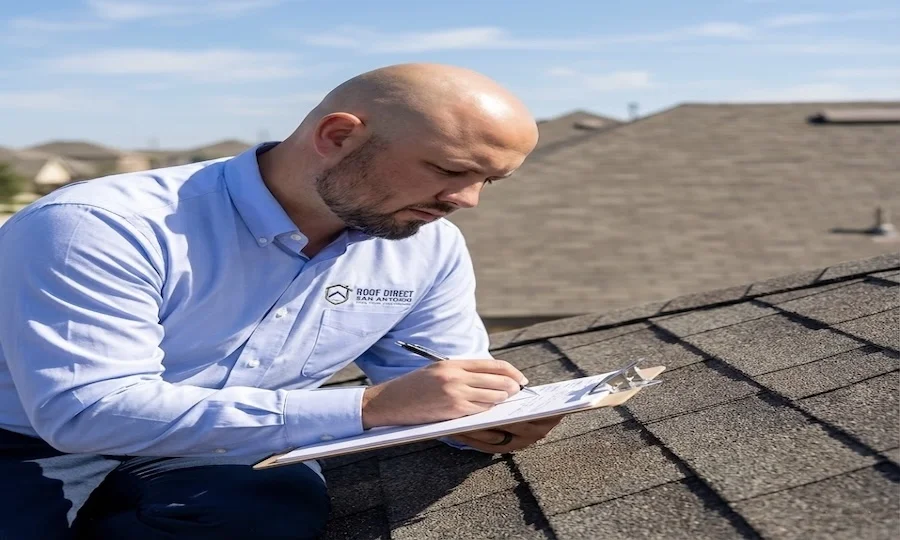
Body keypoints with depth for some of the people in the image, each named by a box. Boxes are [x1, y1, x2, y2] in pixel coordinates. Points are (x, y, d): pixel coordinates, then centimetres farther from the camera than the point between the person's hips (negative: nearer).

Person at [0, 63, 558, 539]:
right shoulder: (100, 227, -25)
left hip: (208, 463, 6)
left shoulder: (430, 247, -5)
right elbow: (85, 411, -32)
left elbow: (439, 384, 5)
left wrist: (489, 417, -21)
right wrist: (365, 407, -36)